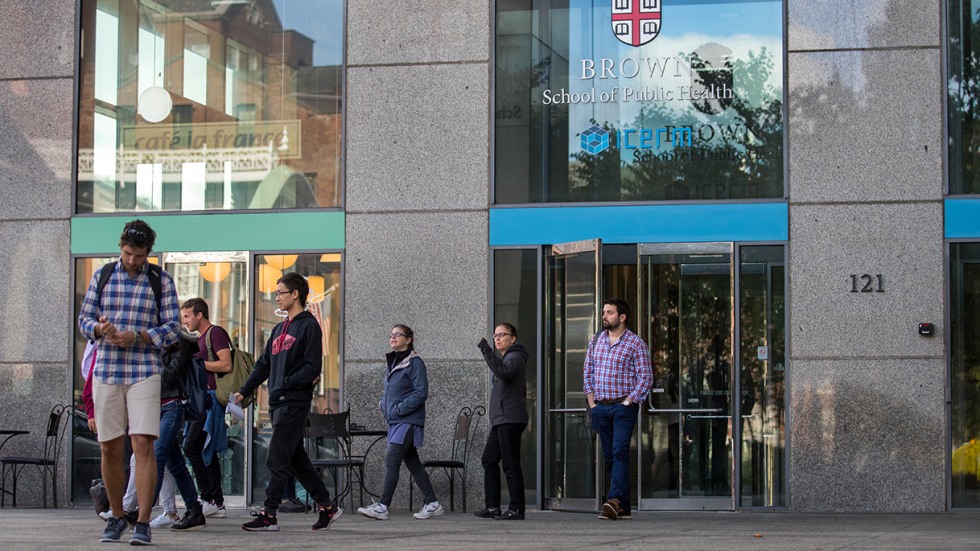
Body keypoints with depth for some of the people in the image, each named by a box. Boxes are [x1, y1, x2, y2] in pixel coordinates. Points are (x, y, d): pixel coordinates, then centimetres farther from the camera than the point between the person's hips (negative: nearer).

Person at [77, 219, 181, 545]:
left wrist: (136, 337, -16)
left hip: (144, 371, -2)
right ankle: (116, 518, 20)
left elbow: (172, 329, 0)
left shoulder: (161, 282, 3)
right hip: (106, 371, 2)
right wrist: (99, 328, -14)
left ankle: (143, 524, -11)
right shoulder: (101, 277, 9)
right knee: (110, 448, 5)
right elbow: (84, 319, 9)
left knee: (143, 445, -12)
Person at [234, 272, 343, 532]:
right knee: (297, 459, 10)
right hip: (278, 403, 9)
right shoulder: (279, 329, 20)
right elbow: (263, 364, 21)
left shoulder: (309, 326, -6)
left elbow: (313, 367, -13)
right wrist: (244, 391, 12)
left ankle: (268, 515, -9)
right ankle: (328, 506, 17)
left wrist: (286, 384, -17)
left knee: (277, 459, -10)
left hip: (295, 402, -9)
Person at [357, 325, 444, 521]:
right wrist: (384, 404, 7)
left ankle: (382, 506, -14)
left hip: (408, 421, -9)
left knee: (392, 461, -13)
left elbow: (421, 392, -16)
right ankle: (432, 504, 14)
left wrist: (398, 409, -18)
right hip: (395, 421, 9)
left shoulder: (414, 363, -9)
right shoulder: (392, 363, 17)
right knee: (413, 463, 9)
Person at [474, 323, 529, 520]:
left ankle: (516, 509, -6)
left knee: (511, 465, -8)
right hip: (500, 420, 10)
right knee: (489, 460, 9)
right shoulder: (506, 359, 23)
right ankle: (492, 507, 11)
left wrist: (486, 350, -31)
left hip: (510, 420, -10)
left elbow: (503, 372, -30)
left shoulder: (515, 358, -8)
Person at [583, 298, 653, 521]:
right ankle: (623, 506, 11)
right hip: (601, 408, 6)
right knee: (609, 456, 6)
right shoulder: (596, 341, 12)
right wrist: (592, 402, 6)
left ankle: (614, 501, -26)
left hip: (624, 406, -6)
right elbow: (588, 373, 16)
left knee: (619, 453, -16)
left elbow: (646, 378, -6)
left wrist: (628, 402, -12)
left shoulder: (636, 343, -4)